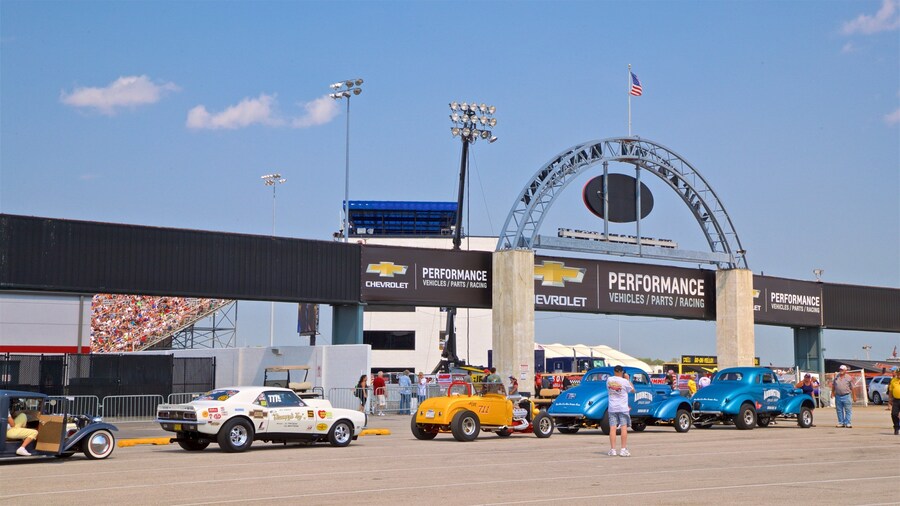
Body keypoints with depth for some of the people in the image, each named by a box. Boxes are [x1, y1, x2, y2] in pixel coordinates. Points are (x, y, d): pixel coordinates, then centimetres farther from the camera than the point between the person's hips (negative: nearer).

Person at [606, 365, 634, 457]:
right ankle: (624, 449, -3)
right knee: (624, 428, 1)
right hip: (623, 408, -3)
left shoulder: (609, 380, 0)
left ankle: (612, 450, -2)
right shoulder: (624, 381, -10)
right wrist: (628, 379, 9)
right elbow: (632, 390, 4)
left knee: (612, 428, 0)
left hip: (612, 408, 3)